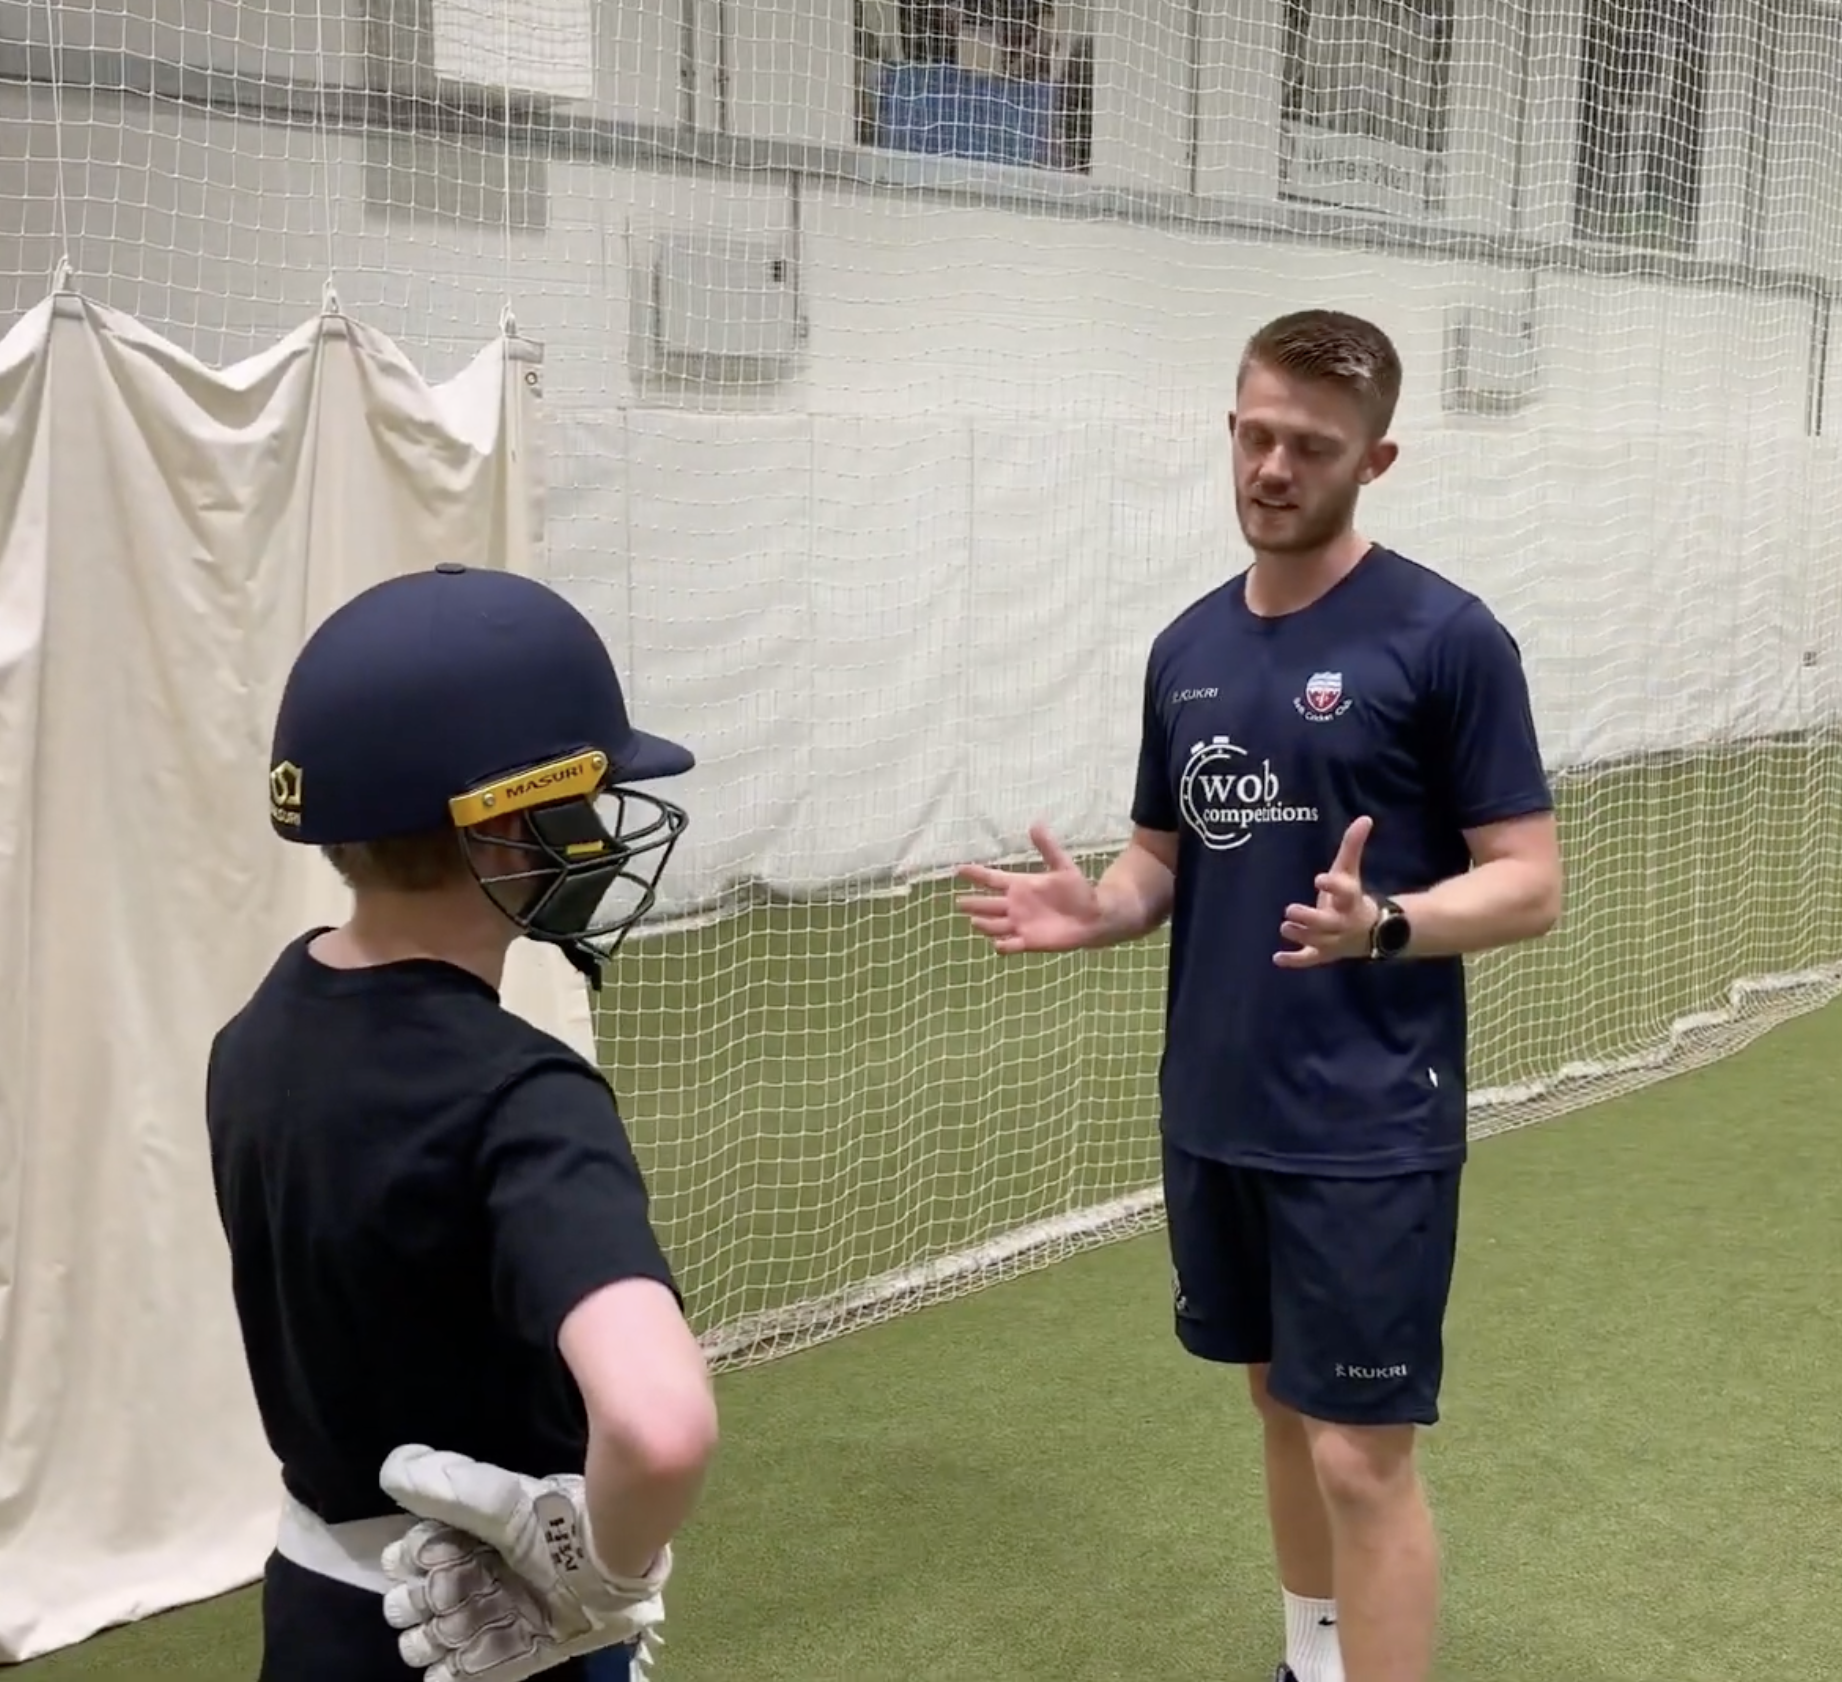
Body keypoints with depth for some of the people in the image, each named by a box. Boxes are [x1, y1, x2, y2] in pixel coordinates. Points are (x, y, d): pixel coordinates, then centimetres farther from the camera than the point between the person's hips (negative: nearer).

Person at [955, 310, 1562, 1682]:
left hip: (1370, 1125, -6)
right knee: (1284, 1404, 19)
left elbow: (1530, 883, -11)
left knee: (1362, 1454, -3)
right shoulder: (1189, 649, 7)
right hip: (1215, 1110, 6)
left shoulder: (1446, 637, -11)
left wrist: (1382, 926, -30)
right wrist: (1096, 906, -7)